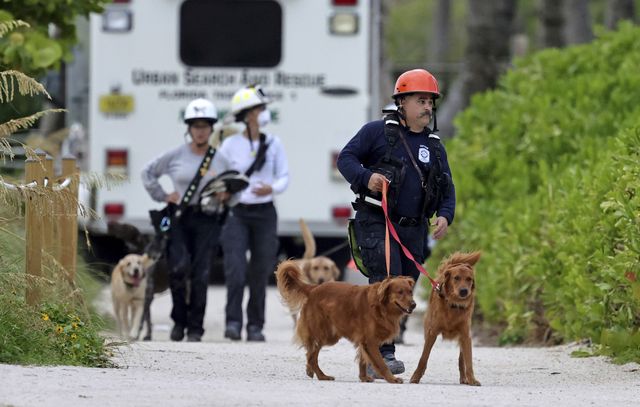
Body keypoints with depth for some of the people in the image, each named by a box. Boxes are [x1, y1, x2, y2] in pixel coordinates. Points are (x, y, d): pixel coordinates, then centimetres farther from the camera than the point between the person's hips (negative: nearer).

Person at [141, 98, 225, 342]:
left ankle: (195, 328, 5)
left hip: (207, 220, 0)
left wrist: (226, 196, -7)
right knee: (179, 268, -16)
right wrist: (162, 196, 8)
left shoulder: (220, 158, 6)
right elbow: (148, 173, 18)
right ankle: (179, 320, 5)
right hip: (178, 218, 0)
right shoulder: (176, 156, 6)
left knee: (200, 274, -4)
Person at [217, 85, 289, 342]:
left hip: (264, 214, 2)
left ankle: (255, 327, 13)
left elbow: (284, 177, 5)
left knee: (260, 273, 4)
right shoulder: (230, 145, 0)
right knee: (235, 270, -15)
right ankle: (233, 322, -9)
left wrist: (272, 188, -15)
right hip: (237, 214, -2)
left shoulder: (273, 144, 4)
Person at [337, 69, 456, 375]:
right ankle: (384, 353, -22)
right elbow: (346, 158, -2)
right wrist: (366, 177, -22)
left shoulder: (434, 146, 15)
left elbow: (447, 188, 18)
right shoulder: (377, 132, 0)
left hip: (413, 230, 6)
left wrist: (444, 215, -2)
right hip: (375, 223, -6)